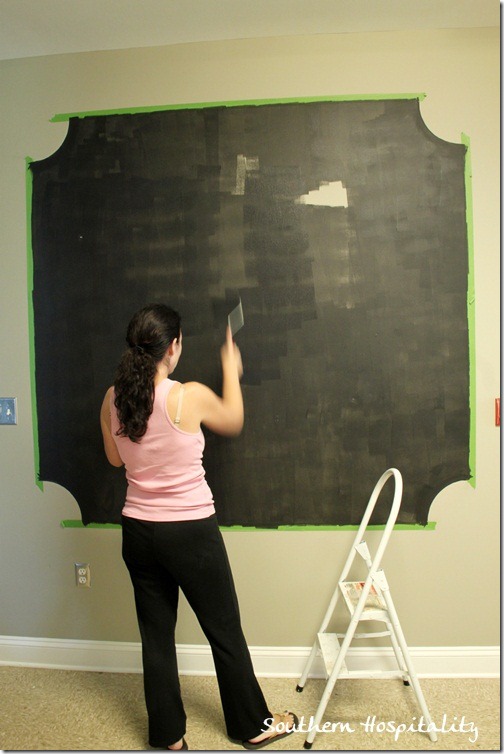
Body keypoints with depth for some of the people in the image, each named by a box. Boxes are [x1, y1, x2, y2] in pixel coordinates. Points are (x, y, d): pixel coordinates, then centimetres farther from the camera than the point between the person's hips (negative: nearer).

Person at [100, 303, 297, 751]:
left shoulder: (113, 399, -5)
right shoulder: (190, 396, -19)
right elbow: (233, 421, 3)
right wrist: (231, 369, 15)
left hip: (139, 531, 5)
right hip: (191, 532, -5)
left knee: (156, 635, 18)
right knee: (226, 632, 14)